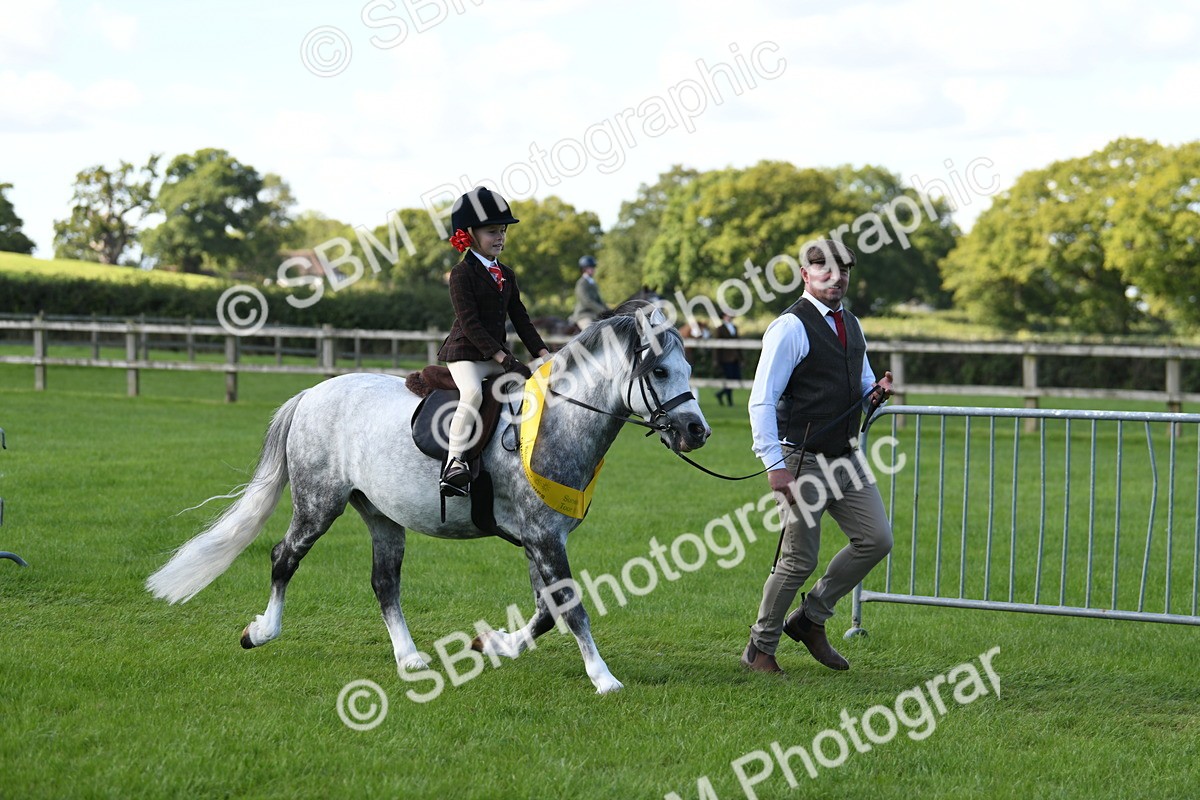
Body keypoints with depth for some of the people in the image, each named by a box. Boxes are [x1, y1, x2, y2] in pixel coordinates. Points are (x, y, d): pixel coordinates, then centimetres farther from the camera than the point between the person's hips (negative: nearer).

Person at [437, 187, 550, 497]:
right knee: (472, 392, -34)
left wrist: (543, 353, 2)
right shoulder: (462, 274, -9)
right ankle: (455, 460, -33)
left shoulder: (506, 275, 15)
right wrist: (504, 359, -22)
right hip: (465, 353, -8)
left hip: (498, 352, 8)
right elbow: (469, 323, -17)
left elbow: (520, 319, 16)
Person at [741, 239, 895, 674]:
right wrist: (774, 466, -24)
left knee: (876, 539, 2)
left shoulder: (850, 325, 14)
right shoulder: (791, 328, -12)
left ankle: (811, 618, 18)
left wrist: (876, 392, 2)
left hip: (845, 458, 8)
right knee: (799, 559, -3)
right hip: (803, 462, -8)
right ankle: (760, 647, 15)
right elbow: (762, 401, -17)